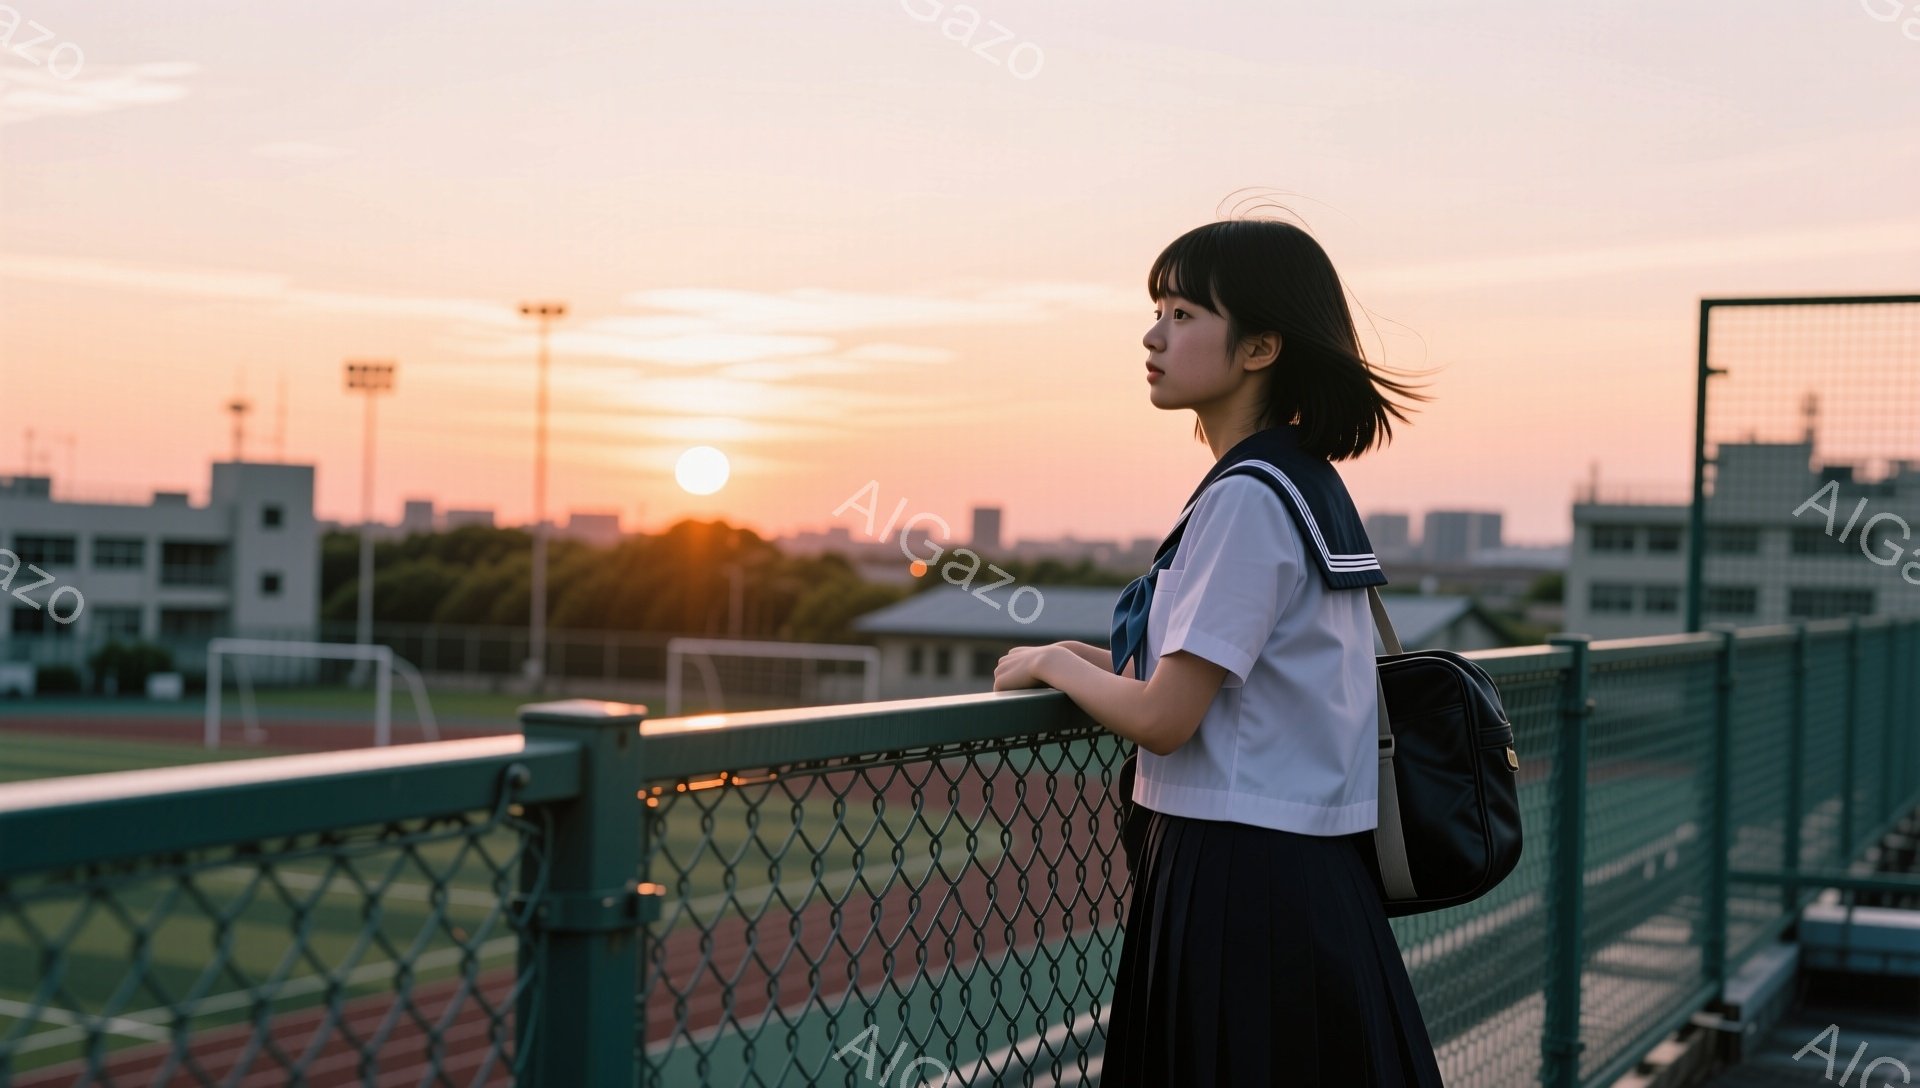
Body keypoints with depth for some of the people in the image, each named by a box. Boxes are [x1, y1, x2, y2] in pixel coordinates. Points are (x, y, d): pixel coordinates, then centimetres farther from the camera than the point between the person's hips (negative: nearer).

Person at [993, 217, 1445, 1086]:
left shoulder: (1245, 499, -17)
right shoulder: (1307, 483, 11)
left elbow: (1163, 719, -18)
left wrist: (1054, 663, -1)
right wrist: (1094, 660, 12)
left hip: (1240, 885, -9)